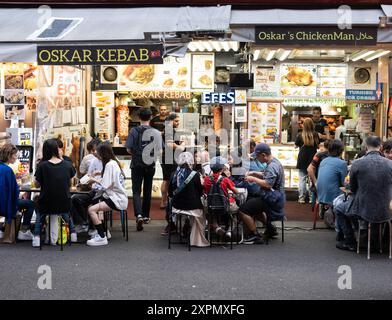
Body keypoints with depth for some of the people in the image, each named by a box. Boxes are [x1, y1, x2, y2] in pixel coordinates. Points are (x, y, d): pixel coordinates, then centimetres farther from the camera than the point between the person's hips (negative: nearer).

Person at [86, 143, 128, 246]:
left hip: (117, 200, -10)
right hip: (116, 197, 10)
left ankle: (102, 237, -14)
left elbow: (106, 185, -18)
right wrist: (98, 179, 5)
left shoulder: (110, 165, -14)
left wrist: (95, 180, -3)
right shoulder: (114, 162, 15)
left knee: (91, 210, -19)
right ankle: (100, 232, 12)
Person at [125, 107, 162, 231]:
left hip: (137, 165, -2)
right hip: (150, 165, 2)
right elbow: (160, 151, -2)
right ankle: (146, 216, 25)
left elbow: (129, 149, -10)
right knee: (147, 191, 16)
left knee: (136, 191, 0)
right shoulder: (156, 132, -4)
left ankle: (139, 215, -20)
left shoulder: (134, 131, -10)